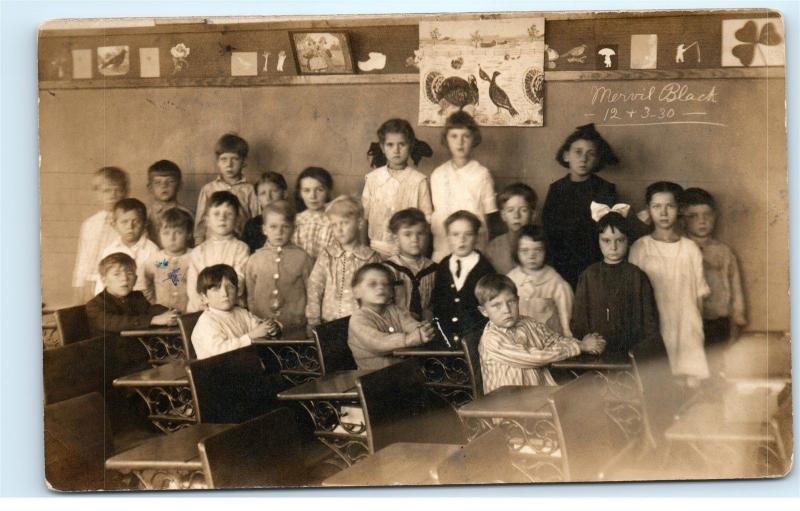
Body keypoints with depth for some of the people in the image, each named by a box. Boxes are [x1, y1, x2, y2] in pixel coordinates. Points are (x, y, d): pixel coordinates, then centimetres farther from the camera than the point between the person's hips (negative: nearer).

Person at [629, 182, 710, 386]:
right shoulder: (640, 248, 2)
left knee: (691, 381, -7)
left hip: (686, 328, 1)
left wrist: (698, 329, 5)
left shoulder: (690, 249, 4)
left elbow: (699, 294, 7)